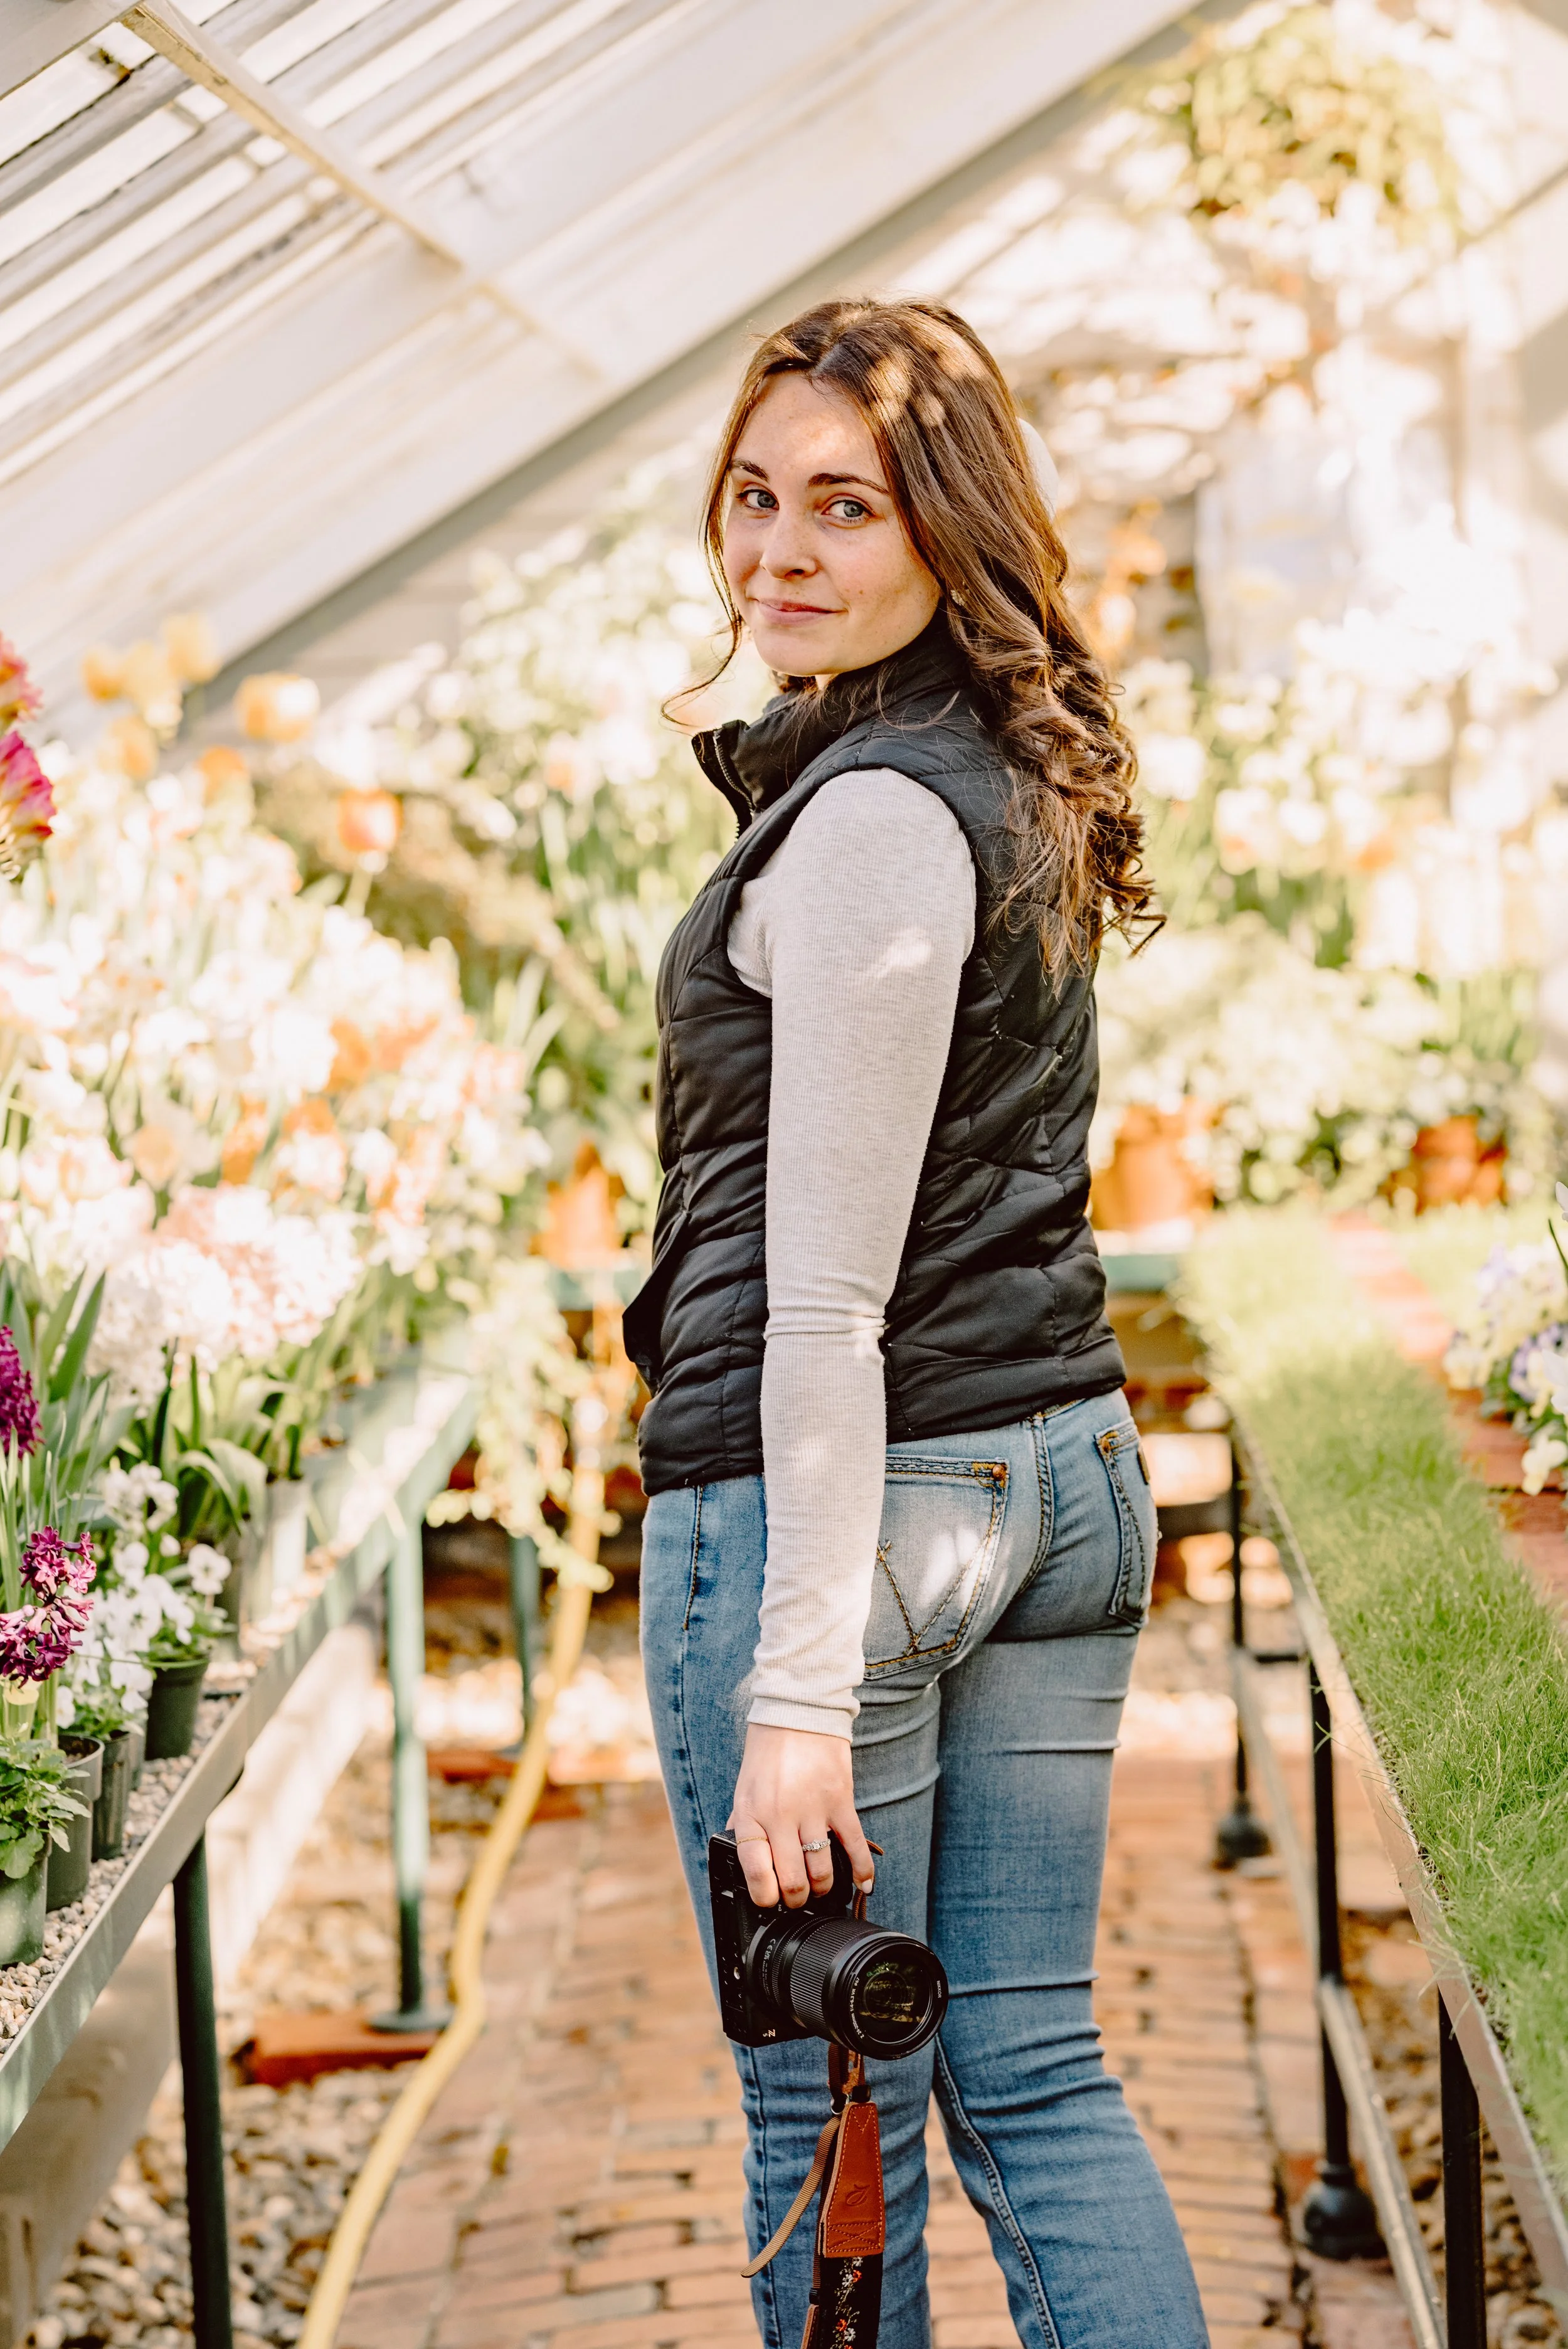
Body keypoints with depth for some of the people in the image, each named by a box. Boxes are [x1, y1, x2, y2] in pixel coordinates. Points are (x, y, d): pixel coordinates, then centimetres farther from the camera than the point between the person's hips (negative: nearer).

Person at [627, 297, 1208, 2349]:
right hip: (1063, 1467, 9)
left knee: (829, 2115, 5)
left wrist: (799, 1685, -20)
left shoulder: (870, 815, -16)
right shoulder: (1024, 781, 12)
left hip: (837, 1494, -9)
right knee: (1032, 2068, 14)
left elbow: (829, 1295, -20)